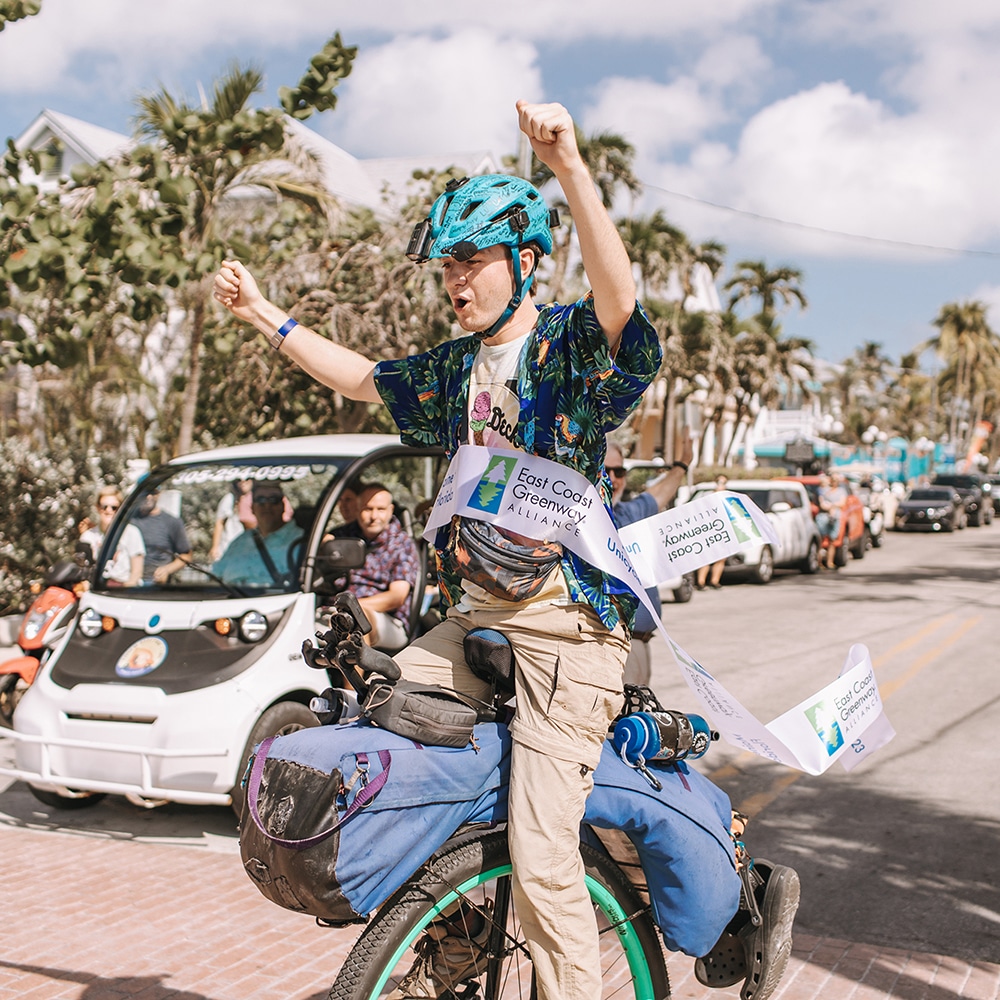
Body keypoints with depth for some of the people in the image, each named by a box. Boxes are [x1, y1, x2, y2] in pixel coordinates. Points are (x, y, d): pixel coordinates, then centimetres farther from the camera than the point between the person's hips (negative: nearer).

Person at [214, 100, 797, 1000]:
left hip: (568, 625, -7)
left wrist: (570, 166, -42)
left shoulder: (572, 343, -6)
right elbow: (361, 379, 31)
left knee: (540, 860, -12)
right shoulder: (454, 369, 16)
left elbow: (620, 299, -29)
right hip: (475, 616, 8)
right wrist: (264, 315, 26)